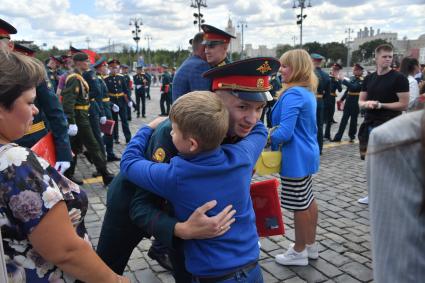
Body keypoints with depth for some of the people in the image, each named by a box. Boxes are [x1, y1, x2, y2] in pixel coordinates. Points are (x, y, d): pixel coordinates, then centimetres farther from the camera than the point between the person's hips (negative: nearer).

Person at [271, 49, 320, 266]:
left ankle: (299, 252, 20)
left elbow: (284, 133, -27)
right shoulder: (308, 92, 10)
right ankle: (311, 245, 34)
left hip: (296, 157, -10)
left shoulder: (293, 94, -21)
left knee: (299, 204, 3)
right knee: (308, 200, 19)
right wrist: (274, 135, 15)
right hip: (307, 153, 10)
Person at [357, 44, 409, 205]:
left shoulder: (399, 78, -6)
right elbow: (360, 102, 13)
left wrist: (380, 104, -15)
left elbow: (404, 105, -10)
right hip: (370, 125, 6)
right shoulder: (369, 78, 11)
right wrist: (367, 103, -10)